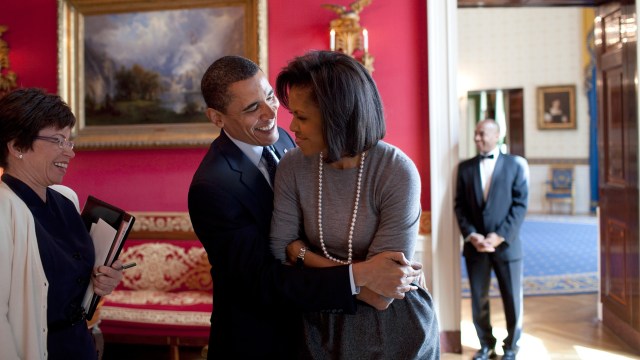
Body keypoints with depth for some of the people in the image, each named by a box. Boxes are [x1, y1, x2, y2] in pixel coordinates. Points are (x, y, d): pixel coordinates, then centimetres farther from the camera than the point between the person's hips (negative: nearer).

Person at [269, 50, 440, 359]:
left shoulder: (397, 174, -24)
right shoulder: (293, 167, -12)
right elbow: (280, 253, -8)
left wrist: (304, 254, -16)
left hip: (394, 329, -3)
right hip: (323, 326, 3)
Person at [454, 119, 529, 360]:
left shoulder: (516, 164, 1)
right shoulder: (465, 167, 8)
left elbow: (520, 204, -4)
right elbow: (460, 206, 5)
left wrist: (500, 236, -13)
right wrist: (471, 235, -9)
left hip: (506, 245, -2)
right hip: (475, 246, 2)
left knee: (513, 300, 7)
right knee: (479, 300, 8)